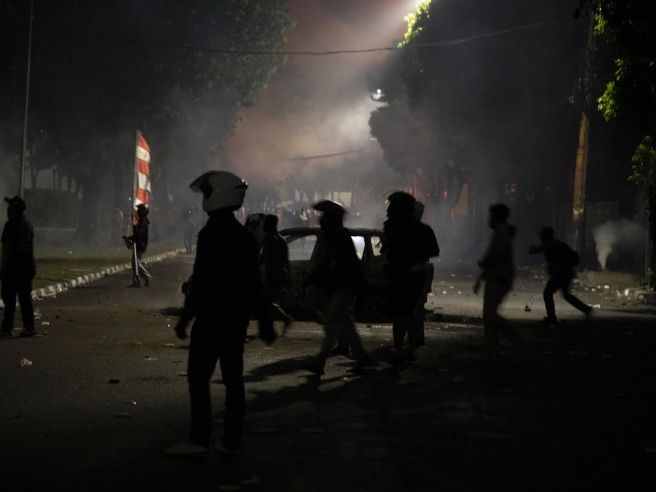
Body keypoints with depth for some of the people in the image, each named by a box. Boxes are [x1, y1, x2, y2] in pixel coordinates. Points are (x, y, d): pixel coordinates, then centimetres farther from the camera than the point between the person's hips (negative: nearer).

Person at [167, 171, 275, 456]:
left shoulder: (211, 234, -13)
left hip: (212, 316, -8)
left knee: (199, 376, -3)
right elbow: (255, 283, 14)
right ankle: (232, 441, 11)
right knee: (233, 377, 9)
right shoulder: (244, 236, 11)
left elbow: (200, 280, -16)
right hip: (238, 317, 8)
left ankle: (199, 438, -6)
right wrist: (264, 322, 18)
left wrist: (185, 317, -11)